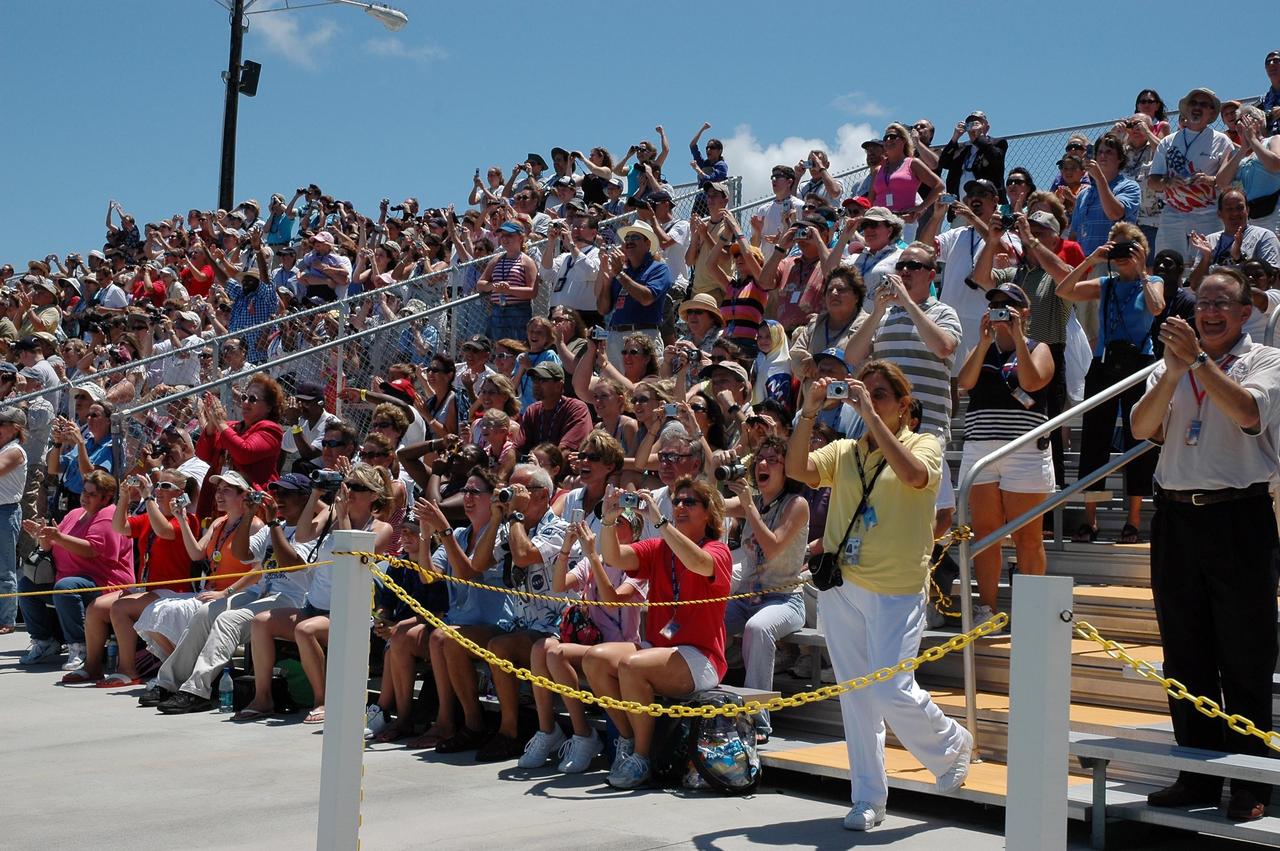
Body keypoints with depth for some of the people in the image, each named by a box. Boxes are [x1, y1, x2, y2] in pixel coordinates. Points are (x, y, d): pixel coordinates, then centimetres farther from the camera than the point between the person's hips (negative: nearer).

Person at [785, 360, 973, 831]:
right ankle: (868, 799, 16)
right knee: (855, 695, 7)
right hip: (841, 588, 4)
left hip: (897, 591, -4)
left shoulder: (924, 444, 2)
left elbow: (913, 475, -21)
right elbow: (797, 470, -5)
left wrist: (870, 414, -24)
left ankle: (952, 745, 18)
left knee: (891, 692, -11)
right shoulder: (843, 451, 11)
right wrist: (809, 413, -16)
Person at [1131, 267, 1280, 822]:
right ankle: (1199, 776, 19)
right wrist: (1173, 372, -12)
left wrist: (1198, 360, -17)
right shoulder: (1171, 365, 15)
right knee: (1185, 657, 9)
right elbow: (1141, 428, 0)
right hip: (1176, 519, 5)